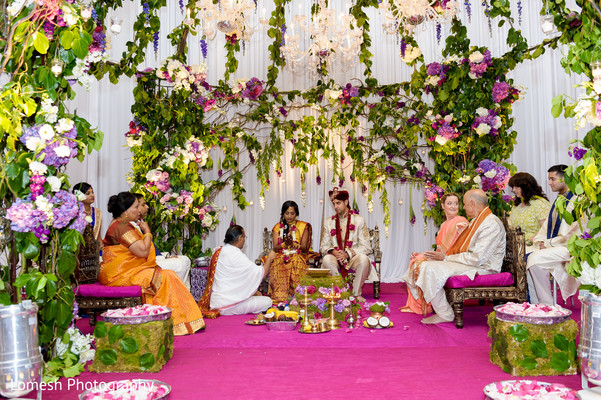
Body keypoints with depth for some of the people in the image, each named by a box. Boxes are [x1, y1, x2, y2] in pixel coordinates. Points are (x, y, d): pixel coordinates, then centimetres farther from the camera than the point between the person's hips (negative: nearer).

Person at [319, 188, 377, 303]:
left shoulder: (359, 220, 2)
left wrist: (348, 254, -19)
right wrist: (333, 252, -17)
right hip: (336, 258, 1)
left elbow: (366, 247, -5)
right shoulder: (328, 222, 10)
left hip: (354, 257, -1)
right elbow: (323, 247, 6)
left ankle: (356, 293, -16)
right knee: (326, 259, -32)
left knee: (363, 259, -35)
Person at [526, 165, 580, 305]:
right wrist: (540, 241, 2)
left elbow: (572, 233, -16)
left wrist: (548, 243, -13)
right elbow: (546, 225, 20)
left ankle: (547, 303, -14)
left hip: (567, 248, -8)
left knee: (535, 258, -28)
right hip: (551, 245, 8)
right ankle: (535, 303, -10)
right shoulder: (558, 200, 20)